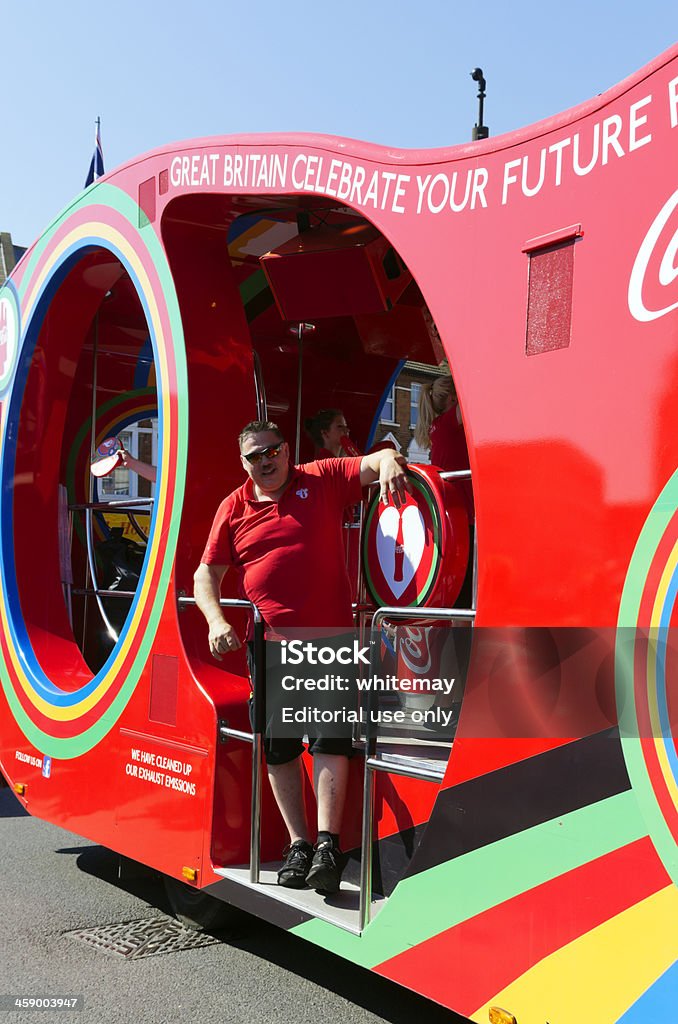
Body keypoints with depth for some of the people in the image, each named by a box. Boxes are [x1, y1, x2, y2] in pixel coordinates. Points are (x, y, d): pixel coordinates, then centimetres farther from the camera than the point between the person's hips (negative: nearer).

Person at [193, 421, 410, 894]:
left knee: (330, 737, -7)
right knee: (279, 744, 7)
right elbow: (206, 574, 10)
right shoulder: (234, 508, 8)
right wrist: (216, 621, -6)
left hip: (330, 634, -3)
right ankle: (298, 844, 16)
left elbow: (373, 463, -4)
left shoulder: (322, 480, 4)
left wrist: (390, 461, -28)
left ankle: (328, 845, -6)